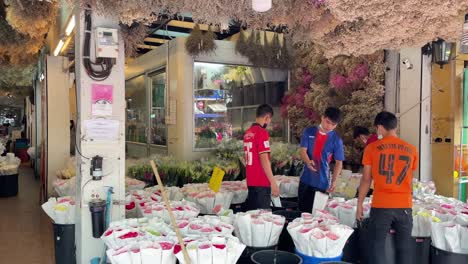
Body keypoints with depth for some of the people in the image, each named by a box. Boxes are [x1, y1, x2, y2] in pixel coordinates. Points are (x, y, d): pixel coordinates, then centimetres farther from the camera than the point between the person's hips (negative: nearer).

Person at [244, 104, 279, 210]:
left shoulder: (248, 133, 10)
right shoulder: (262, 132, -14)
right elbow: (264, 160, -19)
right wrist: (273, 183, -17)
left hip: (251, 181, 8)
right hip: (261, 182, -8)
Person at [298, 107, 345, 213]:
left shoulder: (336, 140, -3)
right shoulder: (309, 132, 1)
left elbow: (339, 162, -1)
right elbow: (303, 150, -4)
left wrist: (334, 181, -13)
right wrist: (308, 162, -26)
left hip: (322, 183, -2)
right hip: (306, 180, 2)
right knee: (301, 209, 11)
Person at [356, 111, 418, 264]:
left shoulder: (372, 148, -4)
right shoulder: (411, 150, 6)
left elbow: (366, 180, -2)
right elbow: (409, 180, 15)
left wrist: (359, 205, 7)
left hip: (381, 206, -3)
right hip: (405, 206, 3)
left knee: (377, 248, 7)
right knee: (404, 250, 12)